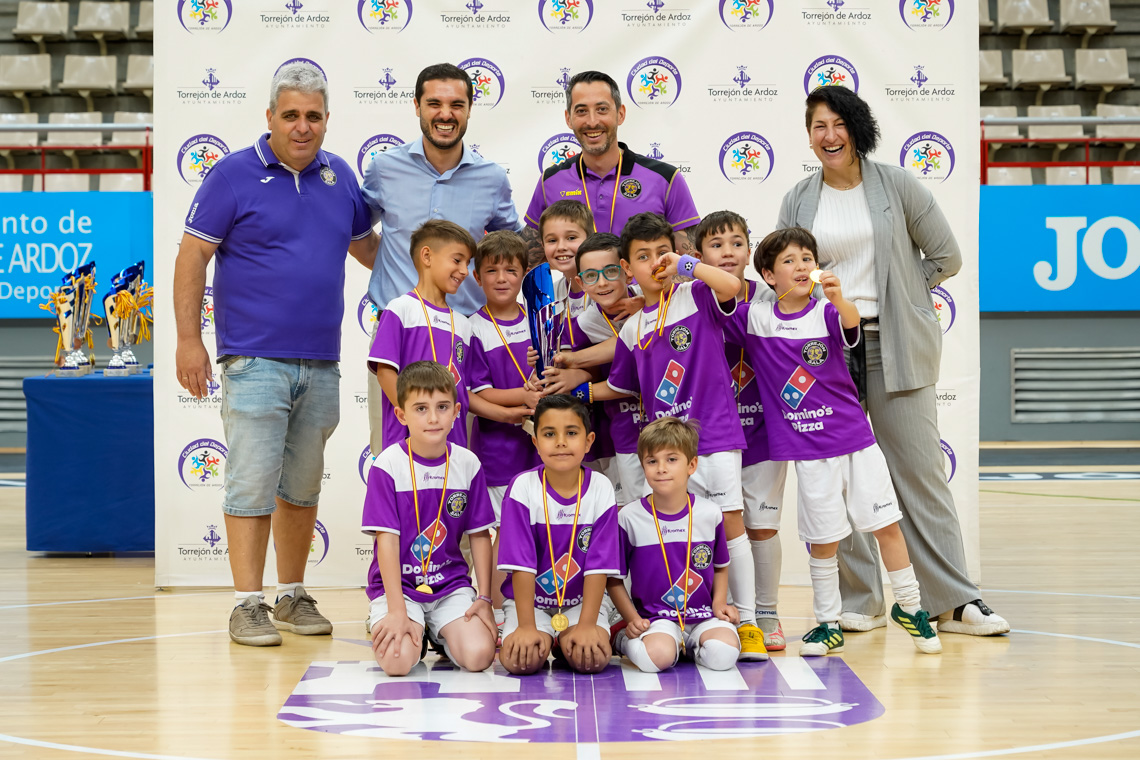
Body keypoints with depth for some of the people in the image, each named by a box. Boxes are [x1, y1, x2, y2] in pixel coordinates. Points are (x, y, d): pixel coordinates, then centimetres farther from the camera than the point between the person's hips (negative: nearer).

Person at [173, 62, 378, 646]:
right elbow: (192, 255, -5)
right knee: (253, 484, -6)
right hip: (255, 360, -5)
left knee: (303, 486, 13)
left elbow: (367, 246, 26)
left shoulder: (339, 176, 12)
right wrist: (189, 339, -10)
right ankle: (248, 605, 1)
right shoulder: (234, 175, -3)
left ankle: (293, 596, 24)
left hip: (322, 364, 5)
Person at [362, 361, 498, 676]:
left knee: (479, 655, -21)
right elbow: (387, 540, -13)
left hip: (451, 585, 3)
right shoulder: (388, 464, -10)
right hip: (396, 584, -2)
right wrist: (397, 611, -19)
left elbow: (480, 535, 6)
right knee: (397, 660, -27)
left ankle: (441, 634, 14)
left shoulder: (467, 464, 0)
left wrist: (484, 599, 0)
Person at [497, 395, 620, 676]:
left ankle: (564, 640, 9)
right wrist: (527, 626, -20)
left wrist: (587, 625, -18)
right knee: (520, 660, -25)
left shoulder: (600, 489, -9)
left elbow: (599, 565, -10)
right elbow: (521, 563, -14)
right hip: (530, 600, 0)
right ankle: (544, 637, 9)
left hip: (582, 600, 1)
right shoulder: (523, 487, -12)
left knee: (592, 658, -26)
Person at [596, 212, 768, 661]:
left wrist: (684, 264, -21)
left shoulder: (696, 297, 0)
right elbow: (621, 387, 24)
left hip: (714, 433, -4)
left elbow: (731, 286, -23)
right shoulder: (632, 329, 13)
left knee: (730, 522, -5)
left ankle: (748, 622, 2)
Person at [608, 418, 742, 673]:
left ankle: (690, 643, 7)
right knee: (656, 657, -33)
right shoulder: (629, 518, -4)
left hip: (703, 615, 2)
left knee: (723, 654, -28)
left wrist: (719, 602, 2)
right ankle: (625, 639, 3)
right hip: (654, 618, -2)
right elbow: (614, 578, 3)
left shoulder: (709, 515, 4)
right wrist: (632, 619, -7)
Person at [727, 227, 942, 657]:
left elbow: (851, 321, -29)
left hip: (856, 438, 0)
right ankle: (828, 624, 18)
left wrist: (837, 297, -51)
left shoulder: (827, 312, -6)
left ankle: (909, 607, 21)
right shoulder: (754, 319, 0)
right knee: (823, 540, 4)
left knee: (886, 524, 3)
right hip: (808, 451, 0)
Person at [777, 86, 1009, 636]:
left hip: (893, 346, -2)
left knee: (921, 471, -2)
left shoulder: (895, 184, 2)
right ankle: (861, 603, 12)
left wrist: (889, 296, 2)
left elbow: (945, 256, 3)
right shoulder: (798, 201, 9)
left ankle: (954, 602, 1)